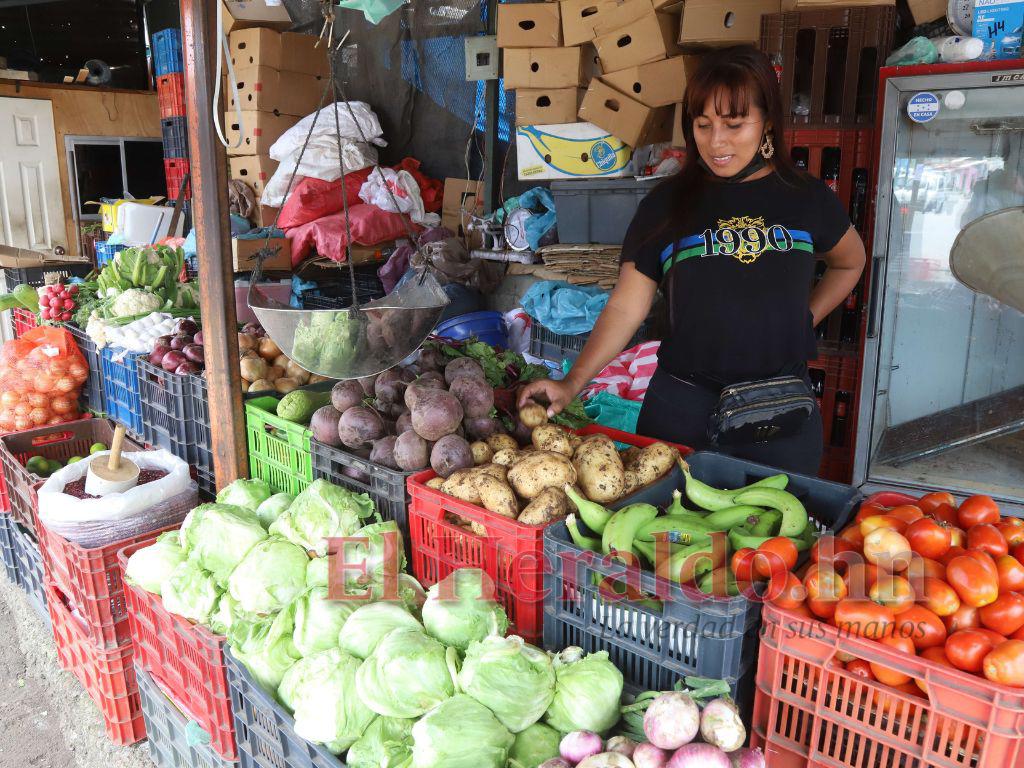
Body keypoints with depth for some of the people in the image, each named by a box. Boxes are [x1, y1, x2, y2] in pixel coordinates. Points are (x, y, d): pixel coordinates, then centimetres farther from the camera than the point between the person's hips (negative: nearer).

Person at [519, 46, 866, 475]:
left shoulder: (807, 199, 3)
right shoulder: (667, 204, -1)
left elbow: (850, 263, 22)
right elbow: (627, 306, -4)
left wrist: (806, 319, 6)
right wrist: (573, 383, -16)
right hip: (683, 406, -1)